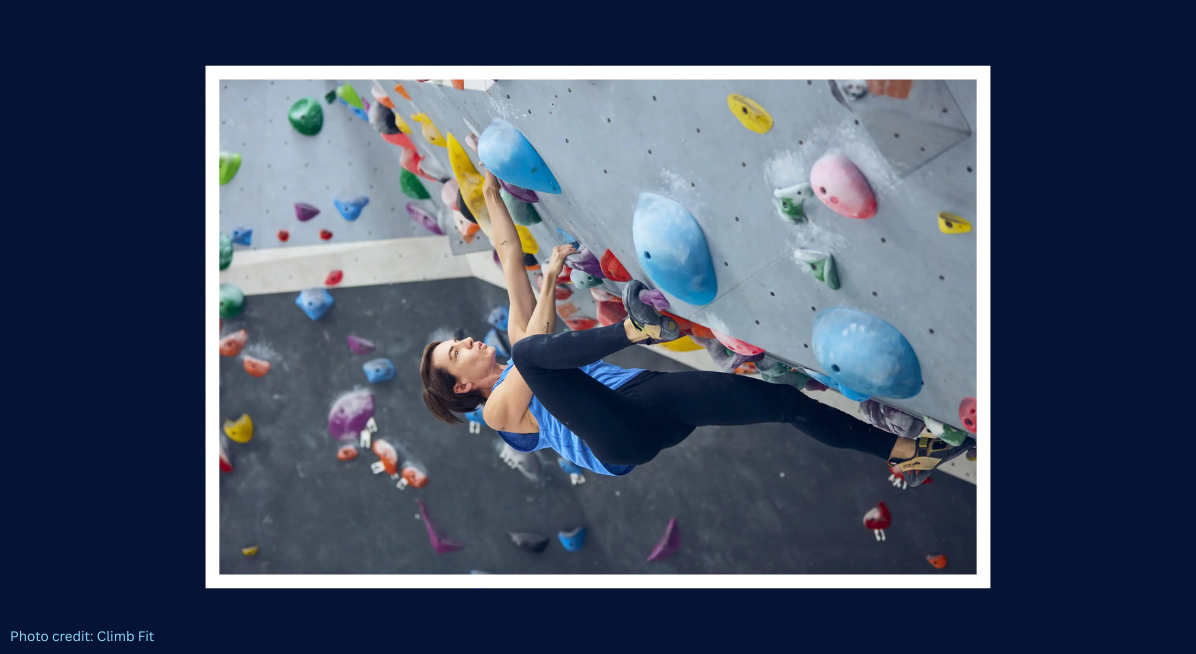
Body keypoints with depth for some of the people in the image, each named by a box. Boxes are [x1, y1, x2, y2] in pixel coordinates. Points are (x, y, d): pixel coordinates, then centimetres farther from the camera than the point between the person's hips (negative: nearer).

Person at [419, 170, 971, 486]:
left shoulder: (523, 360, 30)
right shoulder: (498, 408, 13)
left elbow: (510, 260, 26)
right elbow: (535, 346, -8)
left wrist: (492, 196, 25)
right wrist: (550, 279, -1)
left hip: (649, 396, 6)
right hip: (618, 436, -6)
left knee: (786, 399, -6)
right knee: (529, 352, -29)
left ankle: (907, 453, 1)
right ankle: (637, 328, -43)